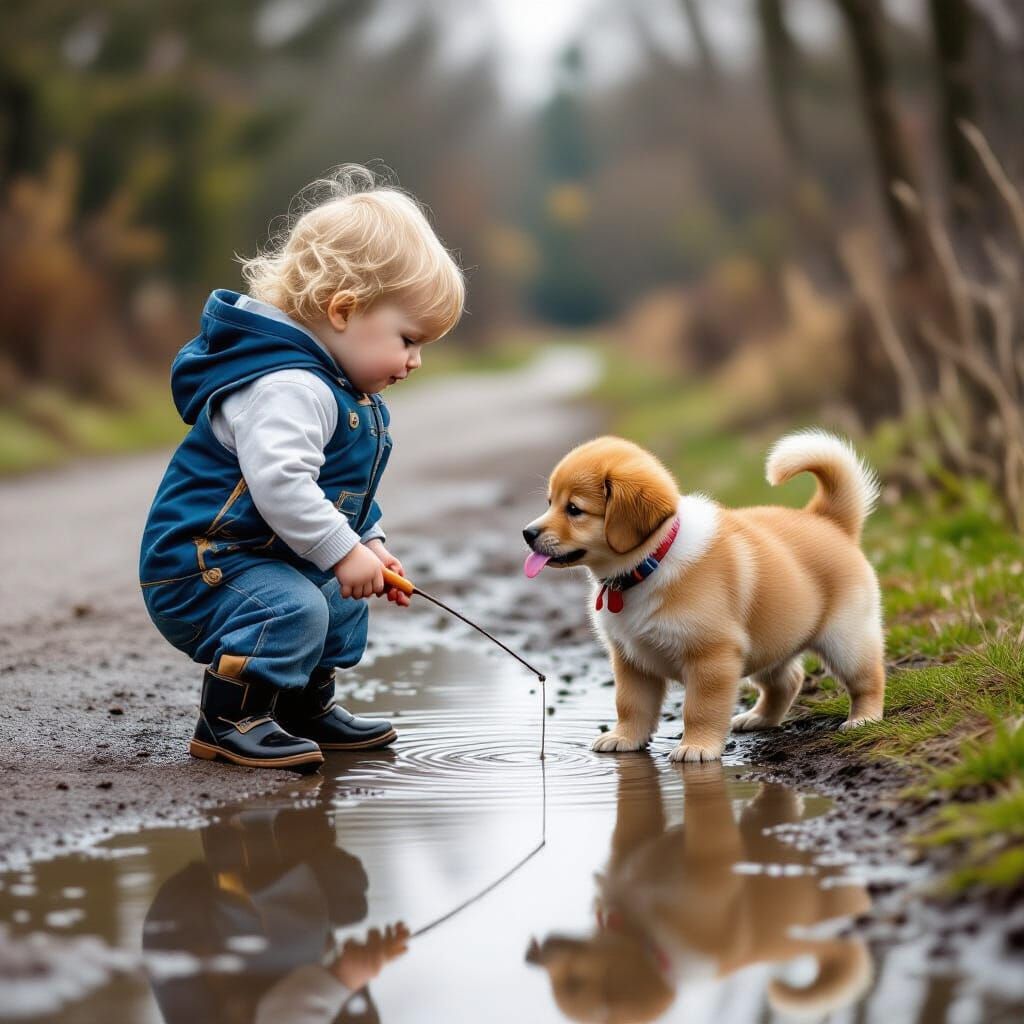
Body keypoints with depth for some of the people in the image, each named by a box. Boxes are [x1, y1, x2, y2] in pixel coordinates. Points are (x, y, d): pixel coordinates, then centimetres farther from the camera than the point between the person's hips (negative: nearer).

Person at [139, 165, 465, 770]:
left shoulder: (345, 392, 12)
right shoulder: (287, 387, -26)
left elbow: (344, 489, 24)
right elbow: (279, 482, -36)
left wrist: (370, 543, 13)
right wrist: (344, 551, -29)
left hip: (272, 556, 11)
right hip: (199, 562, -11)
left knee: (344, 601, 25)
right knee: (292, 610, -32)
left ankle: (306, 710, 35)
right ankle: (228, 723, -18)